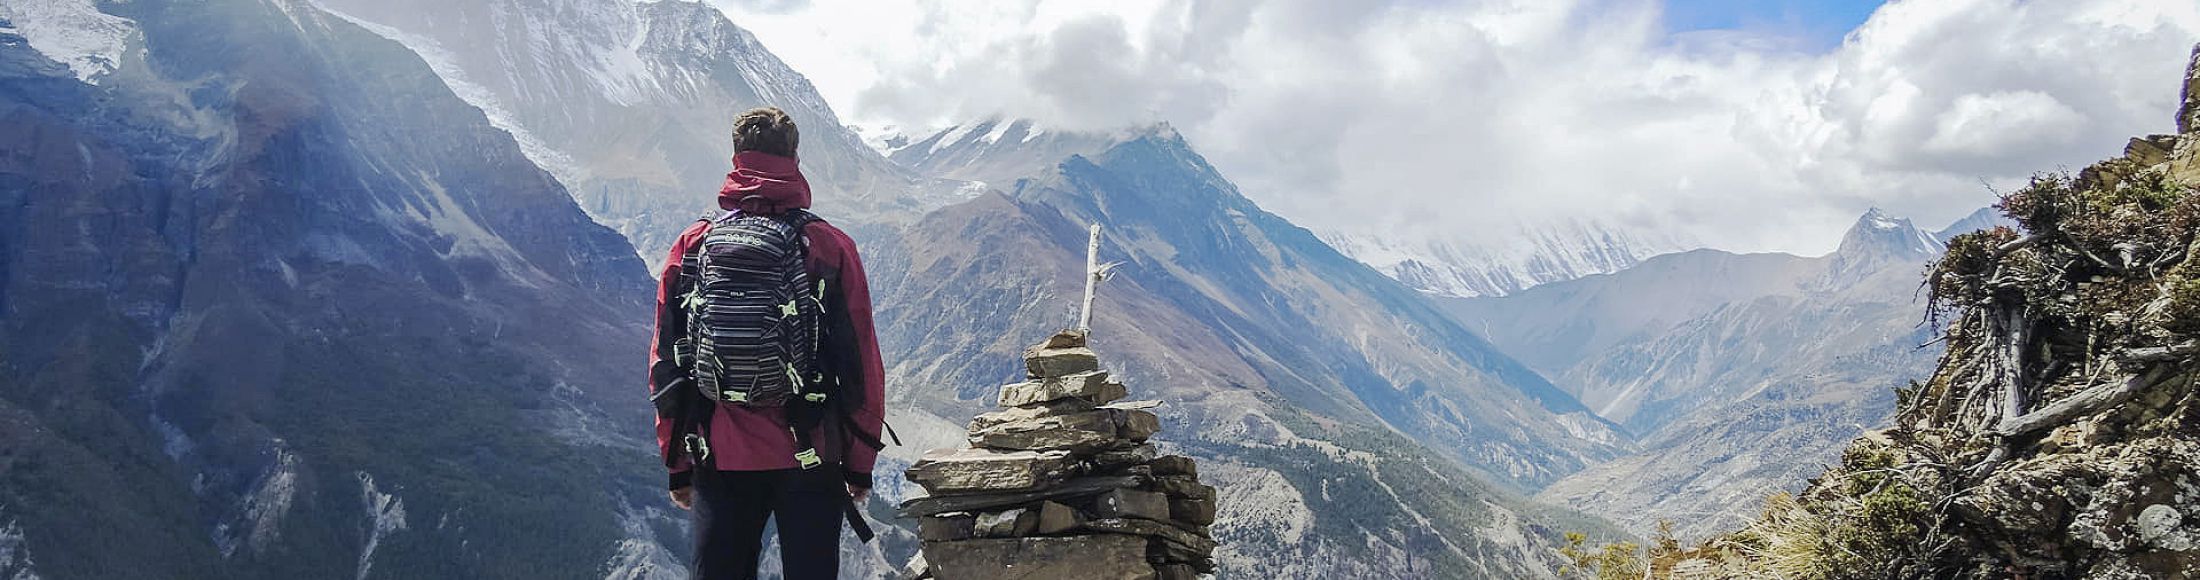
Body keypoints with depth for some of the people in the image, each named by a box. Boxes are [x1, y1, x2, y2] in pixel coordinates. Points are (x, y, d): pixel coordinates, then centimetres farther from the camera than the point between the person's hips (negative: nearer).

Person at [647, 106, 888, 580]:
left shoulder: (692, 247, 2)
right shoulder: (831, 247, -5)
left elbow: (665, 361, 5)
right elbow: (862, 363, -4)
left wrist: (677, 464, 14)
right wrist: (860, 464, 6)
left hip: (720, 461, 2)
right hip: (809, 458, -2)